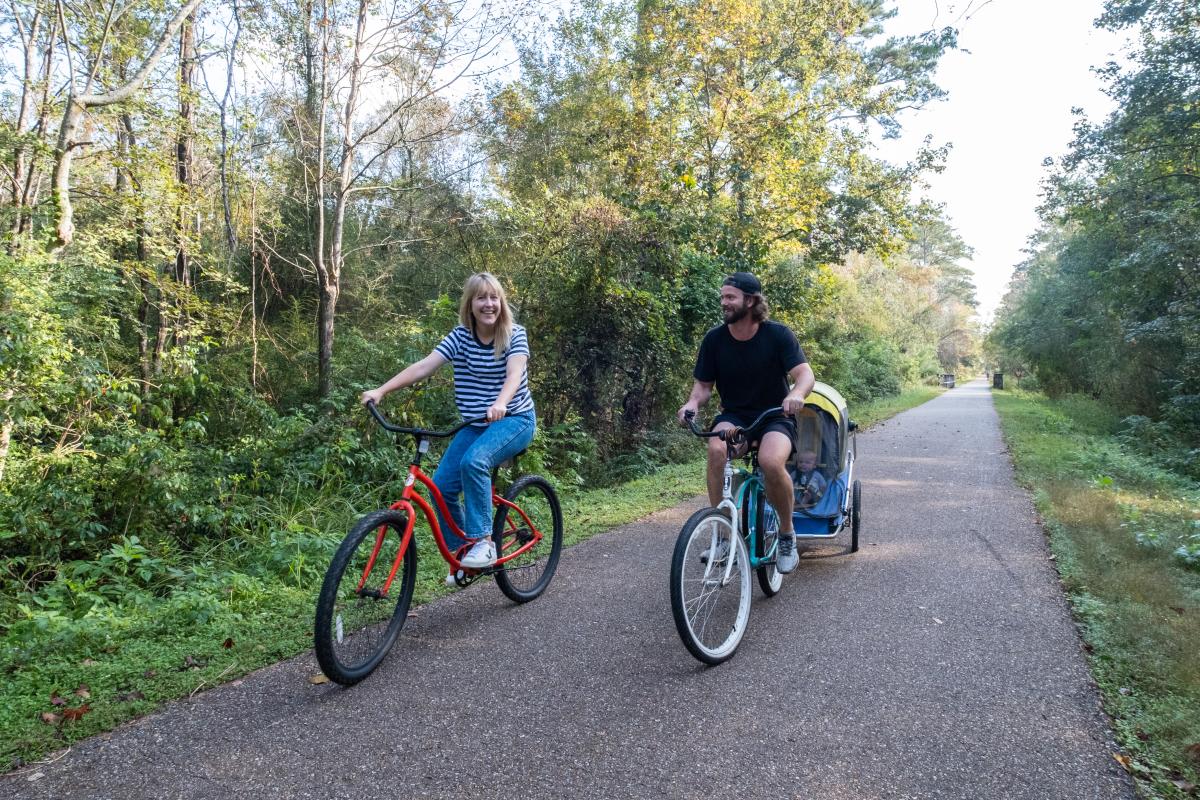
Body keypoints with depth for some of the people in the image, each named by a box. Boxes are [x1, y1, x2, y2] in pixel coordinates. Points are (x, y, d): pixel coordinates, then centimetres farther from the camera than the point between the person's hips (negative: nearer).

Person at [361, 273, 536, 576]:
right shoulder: (460, 336, -2)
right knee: (441, 485, -10)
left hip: (515, 420, -4)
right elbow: (424, 366, -12)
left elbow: (515, 373, -27)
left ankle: (483, 541, -21)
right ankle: (460, 551, 11)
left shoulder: (515, 335, -10)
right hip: (475, 425, 4)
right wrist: (381, 390, -25)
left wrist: (500, 404, -48)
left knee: (473, 461, -33)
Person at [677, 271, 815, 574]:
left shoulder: (778, 334, -9)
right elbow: (703, 384, 1)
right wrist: (693, 403, -22)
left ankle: (787, 535, -6)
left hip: (775, 416, -2)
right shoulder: (714, 339, -4)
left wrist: (796, 394, -40)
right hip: (733, 416, 2)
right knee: (716, 449, -33)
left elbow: (805, 373, -16)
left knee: (771, 462, -34)